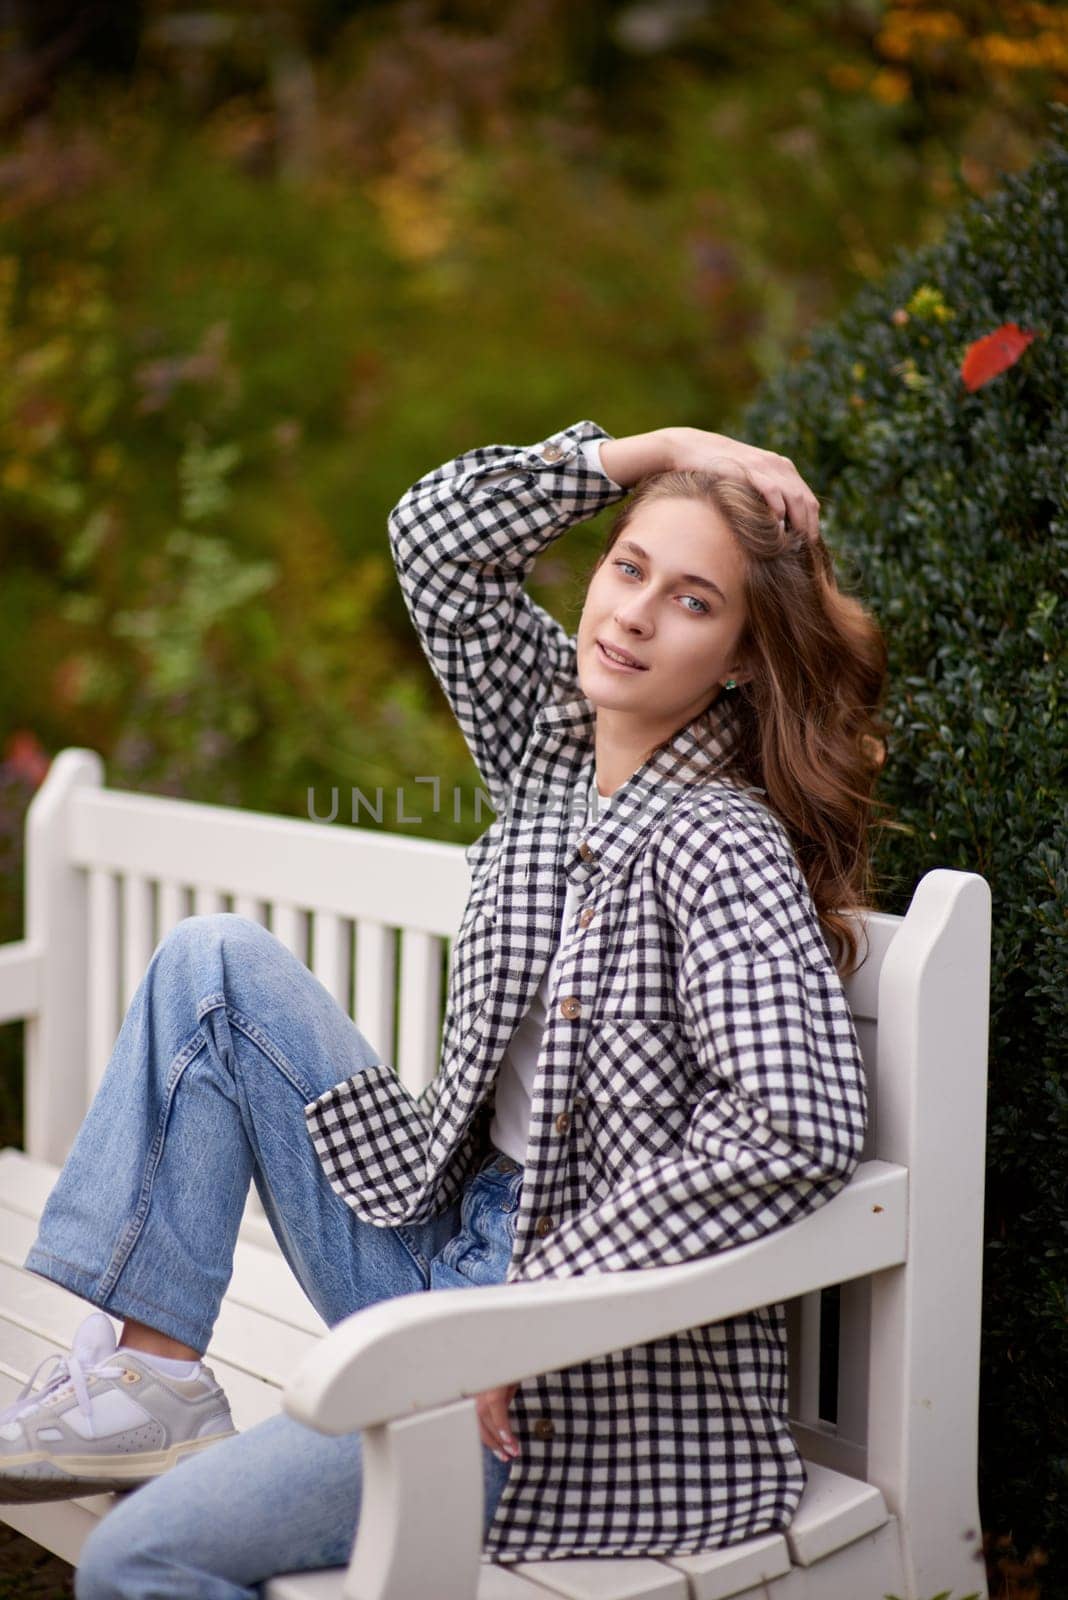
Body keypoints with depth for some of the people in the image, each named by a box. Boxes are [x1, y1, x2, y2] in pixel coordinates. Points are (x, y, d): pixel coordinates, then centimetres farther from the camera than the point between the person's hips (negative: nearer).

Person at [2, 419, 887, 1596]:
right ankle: (147, 1377, 1)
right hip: (449, 1255, 8)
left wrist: (532, 1308, -25)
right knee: (215, 959, 2)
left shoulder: (723, 849, -19)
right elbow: (438, 537, 9)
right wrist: (663, 449, -1)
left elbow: (798, 1129, -30)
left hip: (595, 1380, -8)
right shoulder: (559, 738, 4)